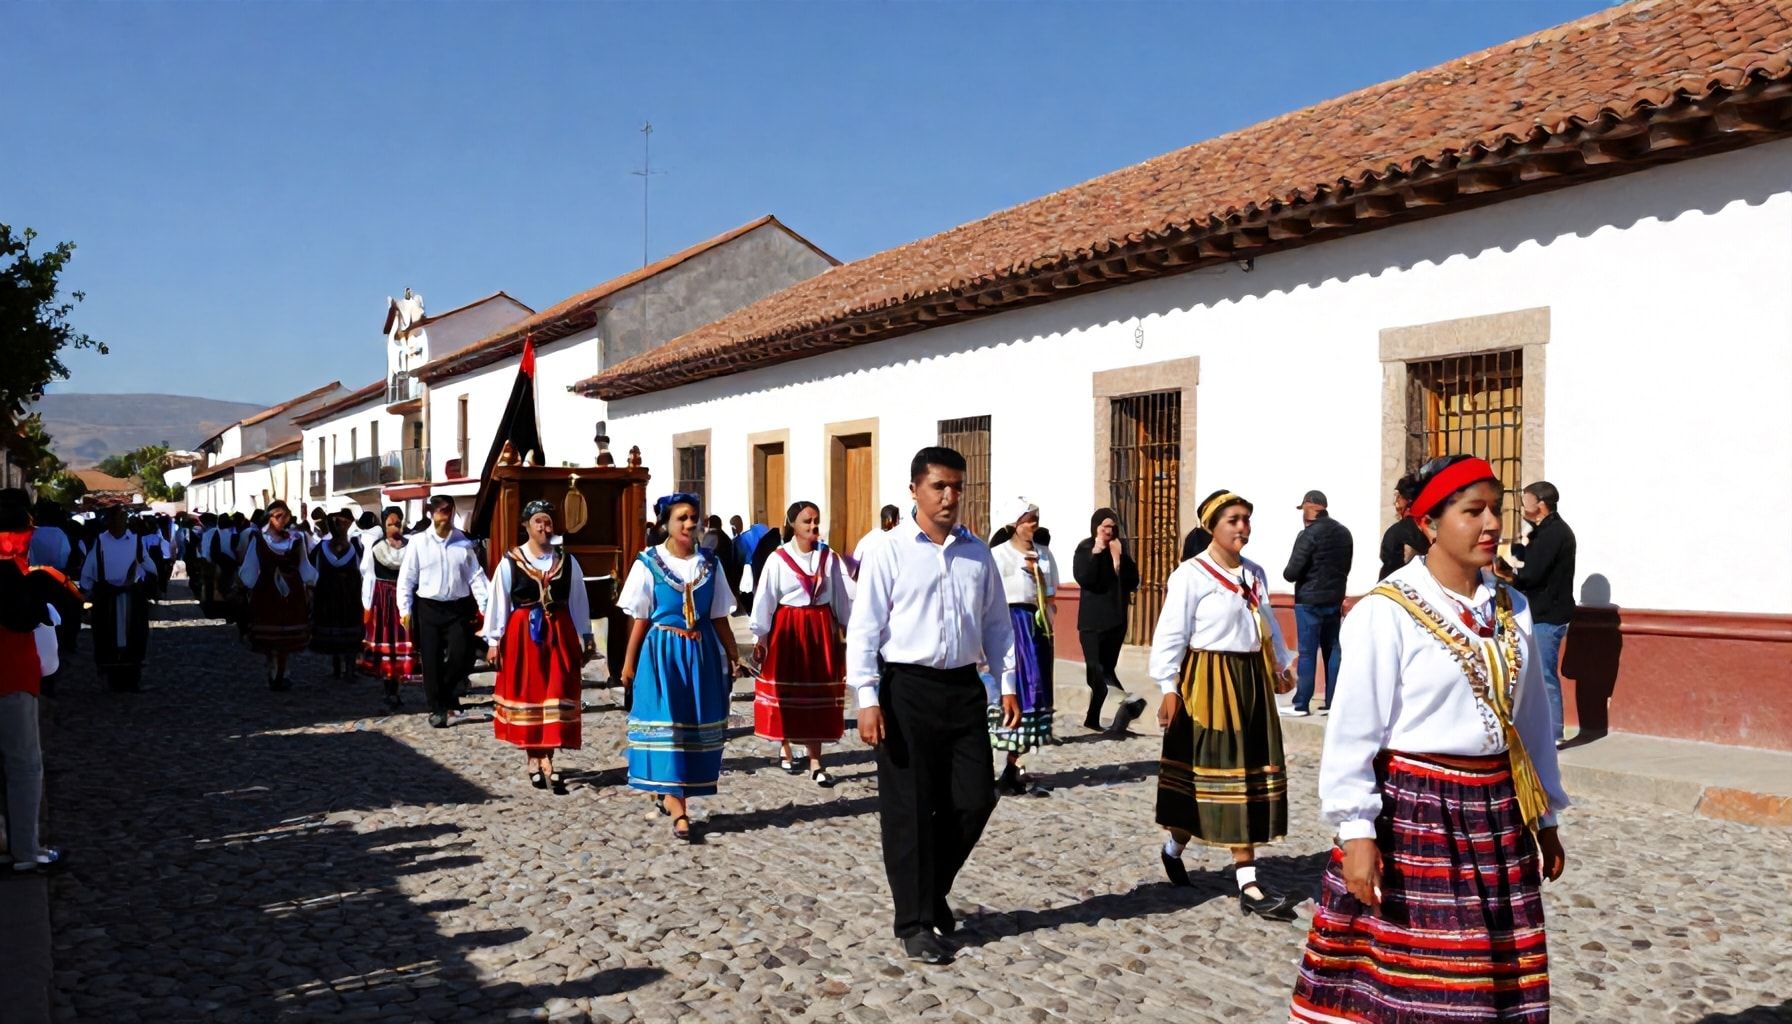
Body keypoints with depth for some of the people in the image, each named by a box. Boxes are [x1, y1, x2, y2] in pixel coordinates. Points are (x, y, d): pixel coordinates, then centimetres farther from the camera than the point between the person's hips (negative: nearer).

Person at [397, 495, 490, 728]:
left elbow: (475, 576, 2)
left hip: (458, 607, 1)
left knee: (461, 655, -6)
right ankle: (438, 709, 16)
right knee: (432, 661, 4)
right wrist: (405, 610, -5)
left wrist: (486, 607, -4)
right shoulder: (418, 543, -3)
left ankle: (449, 701, 16)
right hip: (429, 607, -1)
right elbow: (406, 578, 0)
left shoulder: (463, 543, 2)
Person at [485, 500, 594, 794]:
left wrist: (586, 638, 8)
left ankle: (544, 759, -1)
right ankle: (534, 759, 17)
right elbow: (498, 602, -1)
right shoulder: (510, 562, -3)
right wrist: (493, 640, -4)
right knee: (526, 693, 5)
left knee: (557, 694, -4)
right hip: (522, 633, -1)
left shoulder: (567, 562, 3)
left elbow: (579, 601, 7)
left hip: (559, 633, 1)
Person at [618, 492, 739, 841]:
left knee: (697, 724, 6)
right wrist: (629, 663, 0)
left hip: (702, 652, 4)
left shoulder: (709, 563, 6)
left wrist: (732, 654, 6)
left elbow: (719, 617, 9)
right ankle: (678, 811, -6)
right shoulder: (648, 563, -2)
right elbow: (640, 619, 0)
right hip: (662, 651, -3)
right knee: (667, 725, -7)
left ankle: (665, 794, 22)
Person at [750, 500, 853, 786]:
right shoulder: (778, 559, -5)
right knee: (786, 690, 7)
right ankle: (785, 749, 27)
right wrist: (759, 638, -6)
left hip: (821, 629, 2)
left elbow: (841, 597, 5)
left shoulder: (829, 558, 2)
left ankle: (815, 763, 4)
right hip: (787, 629, -2)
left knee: (818, 694, 2)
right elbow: (764, 600, -5)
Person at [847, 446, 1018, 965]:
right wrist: (867, 699, -14)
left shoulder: (977, 553, 8)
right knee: (910, 810, 3)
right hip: (907, 689, -4)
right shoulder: (890, 552, -6)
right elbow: (863, 628, -8)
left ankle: (933, 891, 31)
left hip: (963, 688, 5)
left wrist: (1007, 683, 8)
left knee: (974, 800, 6)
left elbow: (997, 622, 14)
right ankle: (915, 922, 18)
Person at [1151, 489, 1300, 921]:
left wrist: (1283, 662, 21)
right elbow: (1171, 634, -14)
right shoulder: (1190, 575, -13)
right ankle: (1174, 848, 26)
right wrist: (1169, 688, -16)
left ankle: (1248, 884, 13)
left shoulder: (1255, 574, 10)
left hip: (1252, 680, 7)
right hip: (1209, 683, -7)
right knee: (1214, 773, 0)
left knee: (1251, 775, 7)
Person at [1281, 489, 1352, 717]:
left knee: (1307, 653, -4)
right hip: (1335, 600, 7)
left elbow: (1291, 572, -15)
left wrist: (1287, 573, 5)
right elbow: (1346, 568, 16)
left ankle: (1301, 704, -1)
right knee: (1332, 651, 11)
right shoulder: (1343, 533, 9)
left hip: (1310, 601, -7)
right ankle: (1333, 700, 14)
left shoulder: (1309, 534, -15)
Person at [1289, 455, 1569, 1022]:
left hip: (1498, 815, 6)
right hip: (1413, 814, -6)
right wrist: (1357, 832, -16)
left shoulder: (1511, 610, 7)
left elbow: (1531, 718, 15)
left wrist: (1544, 817, 18)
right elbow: (1353, 730, -13)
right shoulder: (1385, 612, -13)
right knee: (1401, 978, 1)